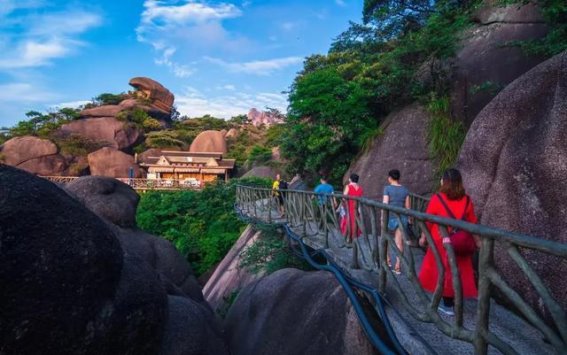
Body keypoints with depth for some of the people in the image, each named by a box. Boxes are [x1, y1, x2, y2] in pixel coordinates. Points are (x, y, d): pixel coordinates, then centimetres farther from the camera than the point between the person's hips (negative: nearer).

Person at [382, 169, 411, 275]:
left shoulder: (387, 188, -8)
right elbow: (408, 206, 5)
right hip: (402, 218, 3)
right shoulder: (405, 190, 4)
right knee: (399, 242, 6)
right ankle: (397, 266, 8)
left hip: (391, 217, -3)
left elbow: (385, 205, -13)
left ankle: (387, 260, 27)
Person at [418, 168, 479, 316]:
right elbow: (472, 223, 4)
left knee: (443, 271, 10)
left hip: (440, 241, -3)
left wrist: (423, 237, 5)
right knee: (458, 271, 14)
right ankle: (455, 301, 24)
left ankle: (448, 305, 20)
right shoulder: (466, 200, -2)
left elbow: (428, 220, -7)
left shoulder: (437, 198, -11)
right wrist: (477, 241, 15)